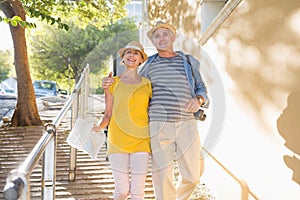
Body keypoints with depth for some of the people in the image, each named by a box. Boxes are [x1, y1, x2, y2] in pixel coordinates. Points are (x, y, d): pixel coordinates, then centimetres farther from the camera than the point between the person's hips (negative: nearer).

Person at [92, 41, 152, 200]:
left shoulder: (147, 84, 9)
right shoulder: (113, 83, 8)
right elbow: (108, 113, 9)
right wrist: (99, 126, -10)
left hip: (140, 141, 1)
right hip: (117, 140, 0)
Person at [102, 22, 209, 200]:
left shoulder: (188, 61, 10)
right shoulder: (149, 65, 10)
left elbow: (202, 90, 12)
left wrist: (198, 100, -12)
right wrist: (110, 85, 0)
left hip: (187, 125, 1)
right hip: (159, 126, -1)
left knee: (193, 175, 2)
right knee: (163, 177, -2)